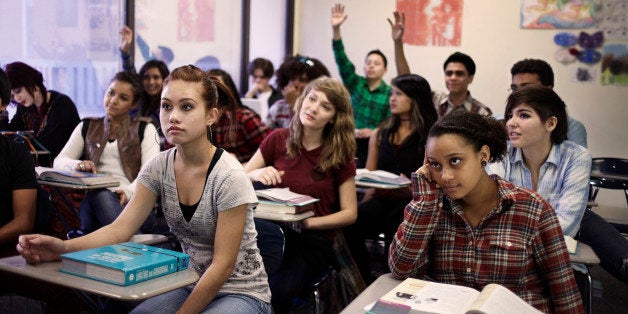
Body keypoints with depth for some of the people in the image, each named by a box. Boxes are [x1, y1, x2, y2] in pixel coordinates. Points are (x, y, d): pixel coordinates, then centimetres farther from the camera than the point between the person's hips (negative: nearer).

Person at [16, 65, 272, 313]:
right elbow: (122, 228, -10)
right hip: (191, 285, 5)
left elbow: (223, 265, -18)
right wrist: (63, 247, -26)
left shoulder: (229, 178, -21)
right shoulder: (159, 167, -3)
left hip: (241, 293, -4)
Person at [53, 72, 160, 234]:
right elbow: (59, 161, 17)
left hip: (134, 199, -2)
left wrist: (128, 192, -22)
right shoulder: (87, 127, 25)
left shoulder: (145, 129, 15)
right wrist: (77, 165, -9)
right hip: (94, 196, 2)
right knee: (99, 195, -36)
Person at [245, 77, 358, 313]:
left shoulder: (339, 155, 1)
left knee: (276, 290, -32)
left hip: (313, 239, -1)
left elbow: (349, 213, 1)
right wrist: (255, 175, -16)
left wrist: (308, 222, -13)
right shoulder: (277, 139, 4)